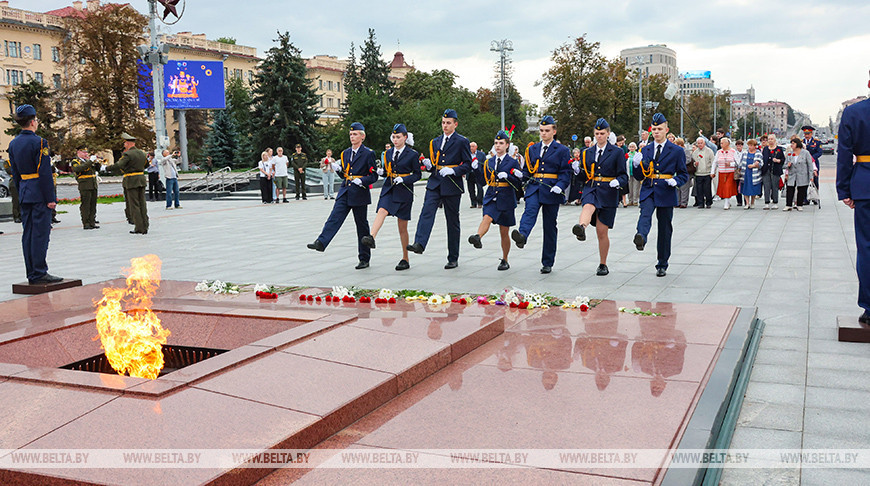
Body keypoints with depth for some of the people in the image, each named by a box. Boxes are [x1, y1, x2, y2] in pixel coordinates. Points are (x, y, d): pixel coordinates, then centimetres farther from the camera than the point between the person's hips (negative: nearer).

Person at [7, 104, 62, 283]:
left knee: (28, 233, 10)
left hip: (24, 194, 8)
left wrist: (21, 195, 21)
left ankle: (31, 273, 14)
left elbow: (15, 173, 15)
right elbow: (45, 173, -16)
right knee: (40, 233, -5)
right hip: (39, 194, -8)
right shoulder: (39, 142, -13)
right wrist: (50, 198, -14)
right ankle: (39, 274, -4)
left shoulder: (13, 143, 11)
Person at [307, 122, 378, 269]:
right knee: (335, 217, -12)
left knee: (362, 226, 3)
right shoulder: (345, 153, 13)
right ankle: (321, 242, -22)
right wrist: (338, 169, -1)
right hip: (345, 192, 5)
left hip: (359, 194, -5)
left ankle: (364, 259, 10)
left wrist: (361, 181, -21)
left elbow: (374, 176, -6)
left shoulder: (368, 154, -5)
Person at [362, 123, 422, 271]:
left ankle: (405, 259, 12)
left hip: (404, 192, -3)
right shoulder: (388, 152, 10)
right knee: (382, 211, -28)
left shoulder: (413, 154, -2)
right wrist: (381, 172, -4)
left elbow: (417, 175, -2)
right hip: (389, 189, 3)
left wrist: (403, 179, -17)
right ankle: (371, 238, -47)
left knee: (402, 227, 2)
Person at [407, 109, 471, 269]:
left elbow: (468, 164, -3)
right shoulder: (435, 141, 16)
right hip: (435, 184, 4)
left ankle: (453, 259, 12)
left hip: (452, 187, -4)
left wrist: (453, 170, -19)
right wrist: (429, 165, 1)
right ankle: (419, 244, -34)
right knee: (426, 212, -19)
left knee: (452, 222, 4)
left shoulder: (462, 141, 0)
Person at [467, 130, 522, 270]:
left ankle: (504, 260, 18)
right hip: (491, 198, 2)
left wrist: (507, 176, -21)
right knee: (487, 218, -29)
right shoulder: (489, 162, 10)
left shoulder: (513, 162, -1)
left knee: (504, 232, 6)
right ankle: (477, 238, -55)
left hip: (506, 199, -2)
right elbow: (484, 179, 19)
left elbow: (518, 182, -5)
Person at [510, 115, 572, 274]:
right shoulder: (532, 149, 14)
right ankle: (522, 236, -56)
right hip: (534, 188, 2)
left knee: (550, 227, 4)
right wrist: (522, 175, -2)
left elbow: (566, 173, -2)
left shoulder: (562, 150, 3)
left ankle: (547, 263, 12)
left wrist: (560, 186, -20)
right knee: (530, 210, -30)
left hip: (551, 191, -2)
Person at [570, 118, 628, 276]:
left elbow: (624, 176, 1)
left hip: (608, 193, -2)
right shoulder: (587, 153, 14)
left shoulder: (617, 152, 4)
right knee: (588, 206, -36)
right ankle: (581, 228, -68)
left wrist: (618, 182, -21)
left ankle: (603, 265, 17)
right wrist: (578, 170, -6)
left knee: (602, 232, 1)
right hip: (590, 189, 2)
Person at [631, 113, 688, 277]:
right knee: (645, 213, -32)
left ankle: (662, 265, 17)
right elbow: (639, 177, 11)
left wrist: (675, 181, -14)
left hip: (666, 194, -1)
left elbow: (684, 174, 8)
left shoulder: (677, 151, 3)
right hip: (648, 191, 1)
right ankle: (641, 238, -59)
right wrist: (637, 165, -10)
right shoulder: (645, 150, 11)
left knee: (665, 230, 6)